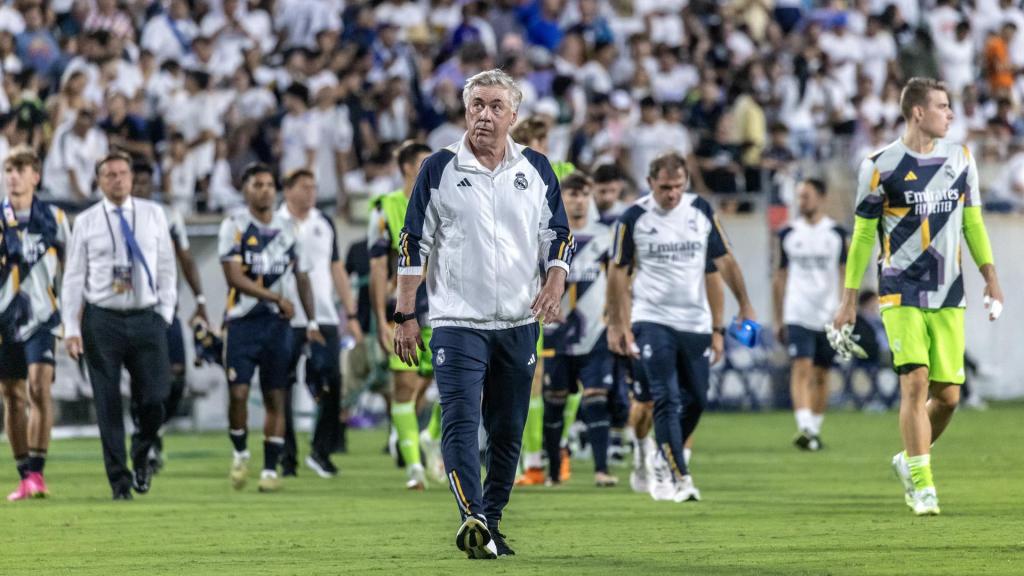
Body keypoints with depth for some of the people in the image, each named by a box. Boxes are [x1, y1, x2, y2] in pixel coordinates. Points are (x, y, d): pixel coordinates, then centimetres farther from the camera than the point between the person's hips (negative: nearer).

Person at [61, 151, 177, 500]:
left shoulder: (153, 215, 6)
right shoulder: (86, 222, 3)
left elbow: (166, 267, 9)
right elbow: (73, 278, 3)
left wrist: (165, 313, 1)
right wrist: (71, 329, -4)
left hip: (146, 318, 1)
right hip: (102, 320, -1)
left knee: (154, 399, -6)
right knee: (108, 406, 1)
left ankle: (142, 453, 26)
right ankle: (119, 481, 11)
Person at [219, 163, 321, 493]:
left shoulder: (288, 231, 10)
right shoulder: (235, 227, -4)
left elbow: (302, 278, 18)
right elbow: (235, 277, -13)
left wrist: (311, 323, 14)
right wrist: (277, 298, -16)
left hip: (277, 324, 3)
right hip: (242, 321, -3)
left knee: (275, 398, 1)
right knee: (238, 393, -12)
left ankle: (271, 469, 6)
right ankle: (240, 453, 12)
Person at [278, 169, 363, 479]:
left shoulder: (324, 223, 14)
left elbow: (337, 270, 18)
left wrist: (351, 314, 14)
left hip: (324, 317, 3)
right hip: (285, 321, -3)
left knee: (331, 384, -8)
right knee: (282, 390, 1)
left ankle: (320, 451, 4)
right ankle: (286, 458, 10)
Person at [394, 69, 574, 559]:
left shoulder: (536, 169, 8)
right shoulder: (440, 168, 0)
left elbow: (558, 235, 13)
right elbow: (414, 244, 2)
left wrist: (555, 282, -7)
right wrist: (405, 315, -1)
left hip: (519, 322, 3)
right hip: (457, 319, -3)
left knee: (508, 431, 7)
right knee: (460, 422, -18)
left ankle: (490, 523, 18)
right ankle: (472, 518, -29)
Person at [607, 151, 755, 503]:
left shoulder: (701, 211, 4)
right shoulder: (634, 218, -4)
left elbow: (723, 261, 13)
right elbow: (618, 272, 3)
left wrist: (744, 305, 11)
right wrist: (617, 325, -1)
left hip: (696, 323, 4)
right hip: (652, 320, -4)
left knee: (695, 401, 7)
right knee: (666, 400, -14)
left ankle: (664, 460, 28)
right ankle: (679, 478, -16)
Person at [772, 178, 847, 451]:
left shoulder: (837, 234, 4)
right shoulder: (788, 234, 6)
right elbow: (780, 278, 11)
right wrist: (778, 320, 9)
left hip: (829, 316, 1)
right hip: (797, 314, -1)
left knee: (821, 375, 8)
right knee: (801, 368, -15)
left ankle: (815, 429, 19)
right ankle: (804, 428, -25)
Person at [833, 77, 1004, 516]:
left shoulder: (961, 159, 8)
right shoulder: (881, 166, -5)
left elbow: (973, 222, 17)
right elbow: (863, 234, 1)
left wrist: (990, 277, 9)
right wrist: (850, 299, 2)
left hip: (949, 297, 4)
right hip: (902, 294, -4)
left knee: (948, 394, 1)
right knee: (915, 382, -14)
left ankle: (909, 460, 27)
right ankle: (922, 487, -8)